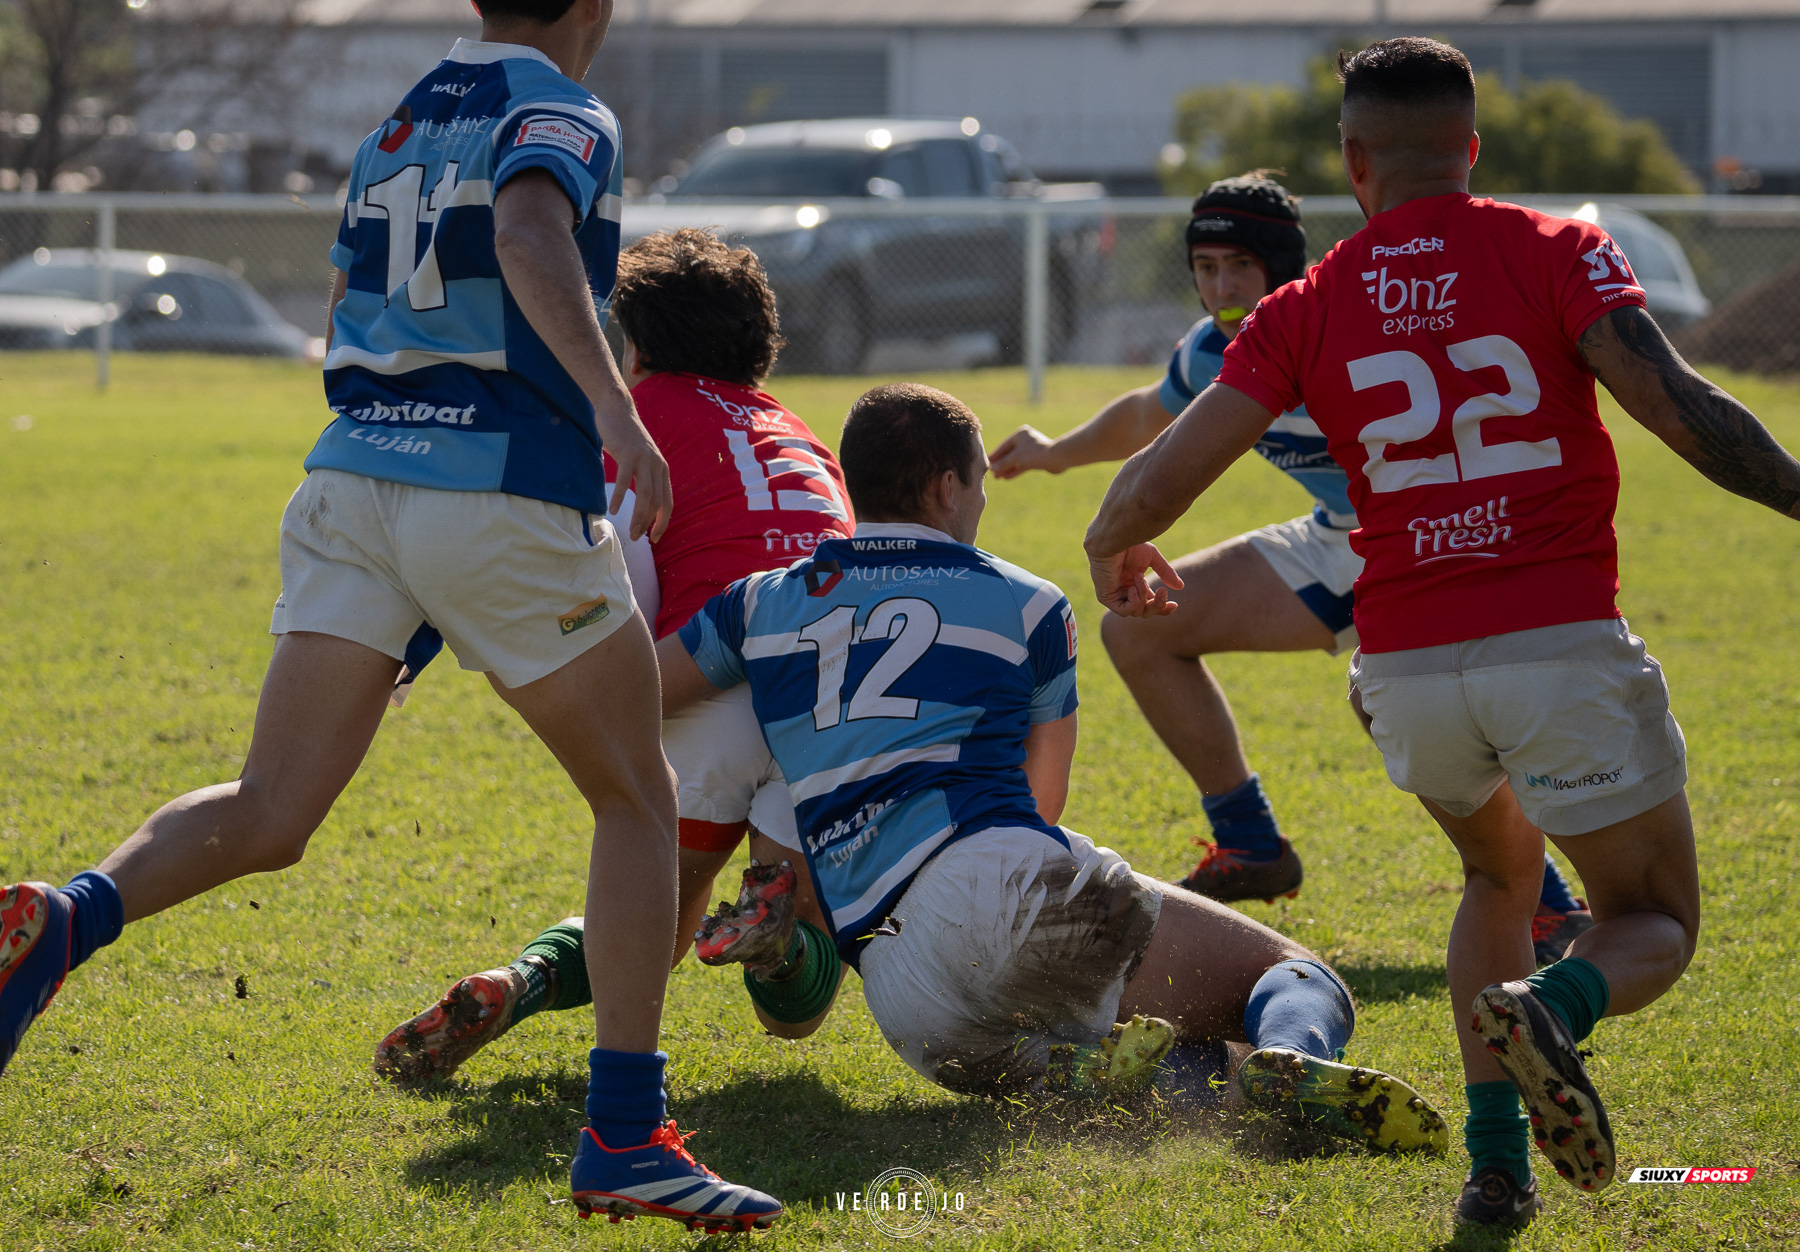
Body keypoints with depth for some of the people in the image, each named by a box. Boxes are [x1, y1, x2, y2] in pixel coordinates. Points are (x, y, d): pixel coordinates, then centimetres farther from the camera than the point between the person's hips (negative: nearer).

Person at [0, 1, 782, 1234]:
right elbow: (528, 234, -24)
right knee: (637, 800, 11)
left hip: (353, 481, 6)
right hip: (510, 498, -6)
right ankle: (624, 1136, 4)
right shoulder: (561, 116, -2)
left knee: (269, 817, 2)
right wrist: (611, 400, -37)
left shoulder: (397, 127, 20)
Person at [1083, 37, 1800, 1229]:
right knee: (1657, 924, 13)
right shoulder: (1558, 252, 0)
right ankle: (1556, 1003, -24)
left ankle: (1497, 1162, 11)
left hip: (1409, 670, 3)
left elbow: (1162, 476, 2)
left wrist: (1116, 553, 23)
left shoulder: (1310, 308, 6)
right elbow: (1673, 403, -13)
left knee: (1501, 875, 30)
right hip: (1565, 646, -3)